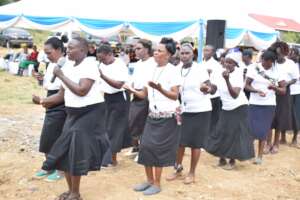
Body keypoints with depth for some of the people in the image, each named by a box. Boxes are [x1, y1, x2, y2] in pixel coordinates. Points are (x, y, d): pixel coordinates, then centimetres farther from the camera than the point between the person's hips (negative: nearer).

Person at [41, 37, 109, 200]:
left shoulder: (90, 65, -15)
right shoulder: (68, 67, 8)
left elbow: (81, 90, -26)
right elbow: (63, 94, 10)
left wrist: (61, 76, -18)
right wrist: (43, 101, -1)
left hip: (88, 113, -8)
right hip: (72, 113, 8)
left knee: (76, 151, -4)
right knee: (65, 151, 9)